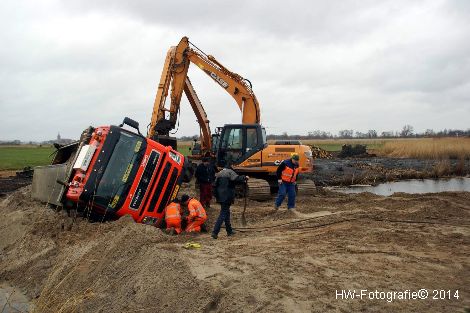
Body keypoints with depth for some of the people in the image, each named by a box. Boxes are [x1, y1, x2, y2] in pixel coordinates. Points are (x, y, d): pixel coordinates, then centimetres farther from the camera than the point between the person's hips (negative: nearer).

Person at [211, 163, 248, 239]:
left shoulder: (219, 174, 16)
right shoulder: (230, 172, -5)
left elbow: (215, 185, 16)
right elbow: (236, 178, -23)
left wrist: (217, 197, 19)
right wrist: (244, 177, -9)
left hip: (220, 196, 8)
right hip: (227, 197, -8)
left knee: (226, 212, 19)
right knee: (223, 214, -6)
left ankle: (229, 231, 26)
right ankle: (215, 232, -13)